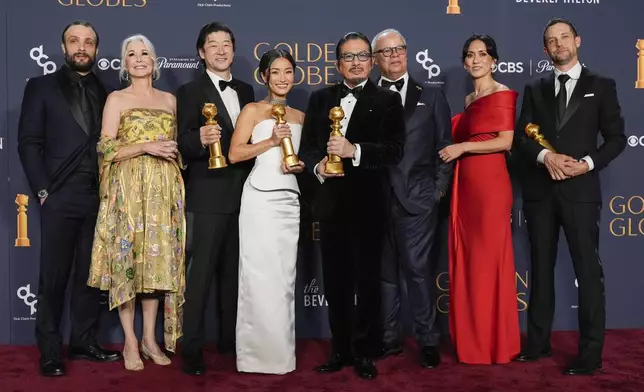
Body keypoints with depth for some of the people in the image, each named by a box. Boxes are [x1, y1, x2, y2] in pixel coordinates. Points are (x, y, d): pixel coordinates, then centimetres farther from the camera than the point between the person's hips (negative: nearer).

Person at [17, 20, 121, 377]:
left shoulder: (106, 93, 13)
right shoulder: (41, 87, 5)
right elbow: (28, 143, -1)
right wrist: (43, 191, -9)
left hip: (98, 198, 3)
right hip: (59, 198, -3)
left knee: (91, 275, 9)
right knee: (54, 278, 3)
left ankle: (84, 342, 21)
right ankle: (50, 351, 12)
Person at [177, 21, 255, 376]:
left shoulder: (246, 91, 13)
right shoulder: (190, 91, -4)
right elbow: (184, 144, -12)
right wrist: (201, 139, -32)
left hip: (243, 192, 6)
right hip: (210, 194, -6)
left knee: (233, 269, 13)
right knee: (203, 270, -4)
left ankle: (229, 338, 25)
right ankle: (191, 346, 4)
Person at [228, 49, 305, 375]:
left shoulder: (299, 116, 16)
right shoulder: (252, 110, 2)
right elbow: (234, 153, -6)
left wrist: (301, 165, 0)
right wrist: (271, 141, -14)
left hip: (290, 201, 5)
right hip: (260, 200, -4)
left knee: (285, 276, 6)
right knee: (260, 276, -4)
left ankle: (281, 351, 15)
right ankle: (260, 353, 5)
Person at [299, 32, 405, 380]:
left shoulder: (387, 100, 0)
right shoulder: (320, 99, 11)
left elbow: (395, 150, -12)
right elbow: (307, 147, 8)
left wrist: (354, 151, -24)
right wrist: (318, 165, -13)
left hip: (368, 204, -3)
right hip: (331, 203, 3)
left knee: (367, 281, 6)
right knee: (335, 281, 11)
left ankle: (365, 352, 19)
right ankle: (341, 349, 25)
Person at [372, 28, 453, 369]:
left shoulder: (431, 97, 10)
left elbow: (445, 146, 8)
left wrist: (439, 190, 0)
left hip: (417, 198, -1)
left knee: (417, 269, -3)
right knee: (384, 272, 8)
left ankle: (428, 340, 8)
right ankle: (389, 338, 19)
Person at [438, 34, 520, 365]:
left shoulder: (502, 94, -4)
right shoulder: (468, 99, 19)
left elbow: (506, 141, -13)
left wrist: (463, 147, -12)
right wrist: (453, 148, 4)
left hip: (489, 183, -8)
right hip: (464, 184, 8)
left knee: (489, 258, -3)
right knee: (466, 259, 8)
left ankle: (494, 342, 8)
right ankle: (471, 339, 18)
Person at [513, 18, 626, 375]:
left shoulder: (601, 86, 5)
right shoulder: (535, 89, 12)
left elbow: (616, 138, 1)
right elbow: (521, 137, 5)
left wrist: (588, 163, -14)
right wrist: (545, 156, -13)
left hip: (580, 190, -3)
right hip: (540, 191, 3)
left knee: (588, 271, -2)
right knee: (541, 268, 10)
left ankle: (590, 353, 5)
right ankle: (538, 342, 20)